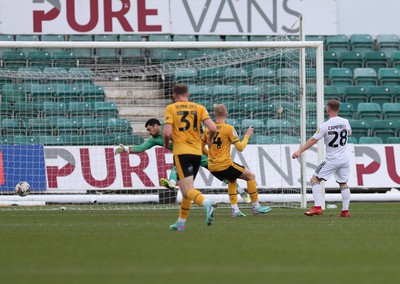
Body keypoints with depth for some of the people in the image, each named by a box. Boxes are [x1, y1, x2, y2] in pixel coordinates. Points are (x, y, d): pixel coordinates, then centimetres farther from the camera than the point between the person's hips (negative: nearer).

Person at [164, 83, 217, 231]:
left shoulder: (170, 108, 0)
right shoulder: (199, 108, 8)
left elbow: (167, 132, -11)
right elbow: (212, 128, -3)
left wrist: (166, 144, 10)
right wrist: (210, 138, 18)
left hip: (181, 152, -4)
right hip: (197, 152, 5)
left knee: (187, 190, -12)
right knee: (187, 188, 19)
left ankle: (207, 203, -40)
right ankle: (181, 222, 23)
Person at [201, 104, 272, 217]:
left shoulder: (208, 129, 6)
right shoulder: (229, 129, -11)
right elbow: (240, 147, -11)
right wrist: (247, 135, 4)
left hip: (212, 167, 6)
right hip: (225, 165, -6)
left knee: (232, 180, 31)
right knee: (251, 176, 12)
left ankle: (235, 209, 17)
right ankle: (256, 207, 14)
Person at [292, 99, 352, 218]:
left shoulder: (325, 126, -14)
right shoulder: (345, 122, 0)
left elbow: (313, 140, -16)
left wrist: (299, 151, -15)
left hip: (331, 160, -5)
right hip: (344, 159, 5)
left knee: (315, 179, 1)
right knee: (343, 184, 17)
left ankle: (317, 207, -12)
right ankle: (345, 211, 14)